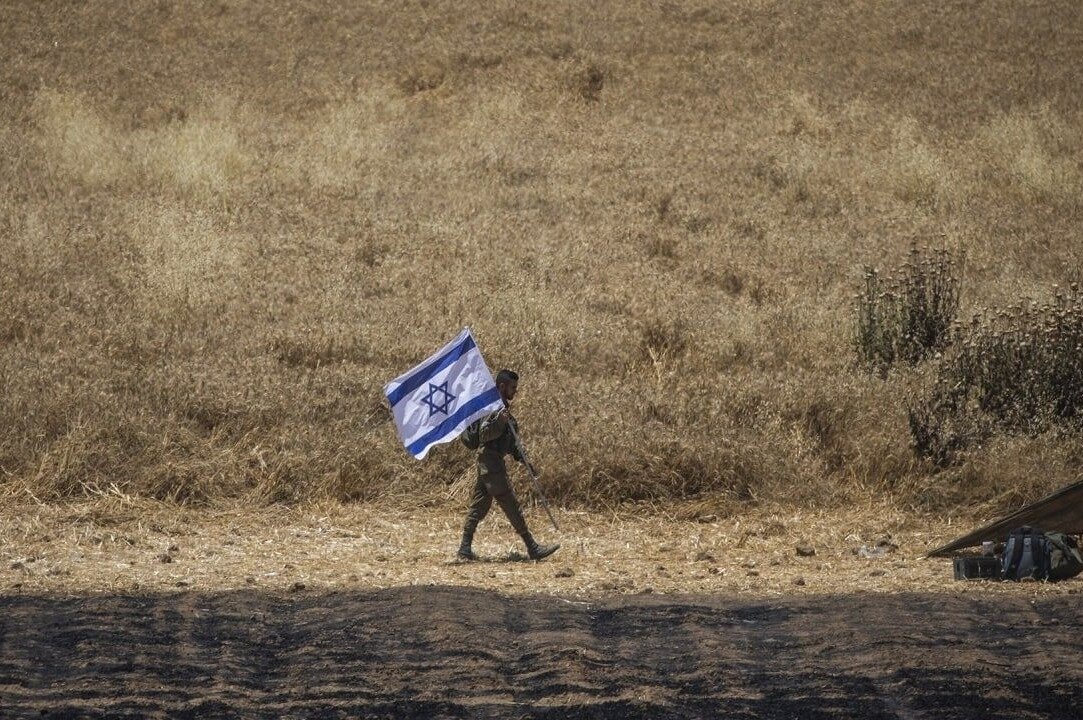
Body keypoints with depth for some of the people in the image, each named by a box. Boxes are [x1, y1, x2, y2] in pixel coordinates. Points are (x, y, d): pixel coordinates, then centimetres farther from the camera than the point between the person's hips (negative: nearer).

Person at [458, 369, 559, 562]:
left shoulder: (504, 407, 18)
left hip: (488, 465, 10)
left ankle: (465, 548, 9)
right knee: (511, 506, -7)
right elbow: (484, 434, -21)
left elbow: (508, 439, 26)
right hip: (491, 461, -10)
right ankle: (532, 548, -6)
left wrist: (521, 457, 20)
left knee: (479, 506, 9)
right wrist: (499, 421, -35)